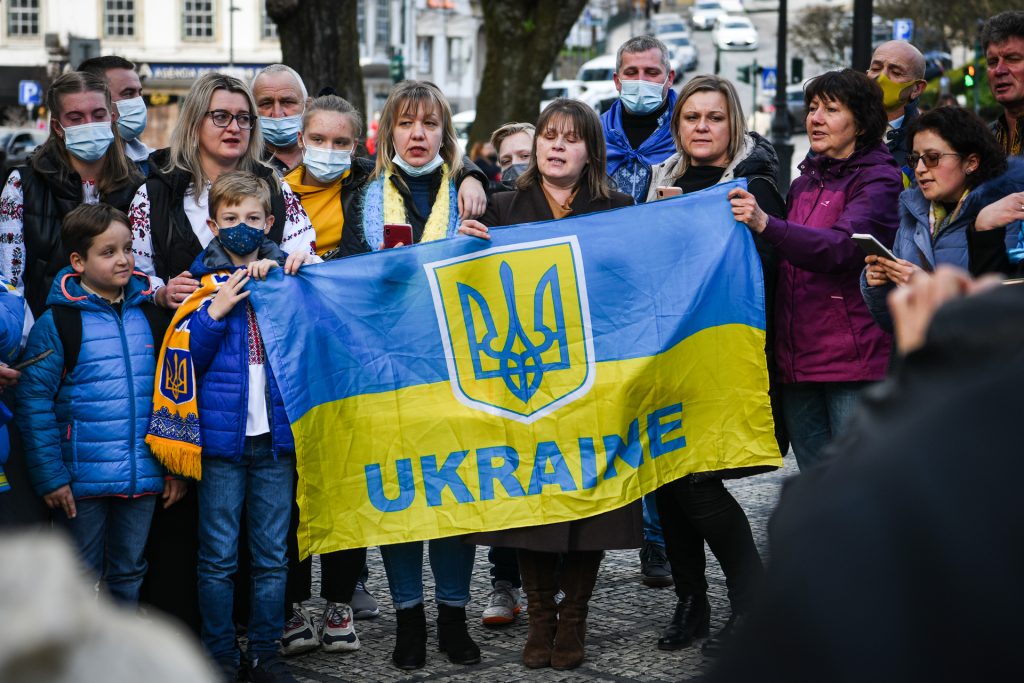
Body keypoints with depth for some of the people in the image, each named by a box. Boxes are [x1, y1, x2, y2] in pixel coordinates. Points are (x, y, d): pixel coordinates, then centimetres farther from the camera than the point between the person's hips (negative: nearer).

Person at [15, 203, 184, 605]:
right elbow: (34, 401, -10)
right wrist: (50, 476, -13)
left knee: (129, 573, 15)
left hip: (143, 476, 4)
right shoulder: (57, 323, -8)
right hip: (83, 477, -4)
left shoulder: (147, 315, 5)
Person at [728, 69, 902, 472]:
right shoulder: (805, 181, 18)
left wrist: (766, 225, -35)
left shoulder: (878, 180, -5)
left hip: (853, 358, -7)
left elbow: (842, 247, -24)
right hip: (798, 359, 7)